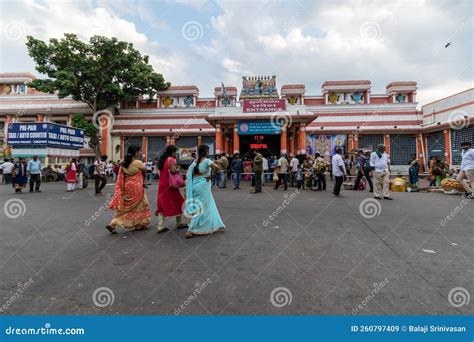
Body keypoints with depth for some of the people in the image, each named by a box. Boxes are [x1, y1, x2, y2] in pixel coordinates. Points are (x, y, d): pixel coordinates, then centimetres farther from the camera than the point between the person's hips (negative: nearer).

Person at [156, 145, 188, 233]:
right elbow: (173, 171, -26)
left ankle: (160, 226, 7)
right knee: (177, 203, 9)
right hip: (170, 185, -7)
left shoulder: (162, 159, 12)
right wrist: (178, 169, -6)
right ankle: (179, 223, 20)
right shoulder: (171, 159, -13)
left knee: (162, 204, 9)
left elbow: (161, 170, 11)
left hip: (162, 185, 7)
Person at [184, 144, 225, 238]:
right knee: (202, 209, 3)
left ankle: (210, 226, 33)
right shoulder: (207, 160, -12)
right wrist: (211, 175, -15)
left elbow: (189, 175, 6)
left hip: (195, 185, 7)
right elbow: (216, 167, -28)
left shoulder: (195, 161, 8)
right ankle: (191, 231, 5)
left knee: (208, 207, 20)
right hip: (203, 186, -7)